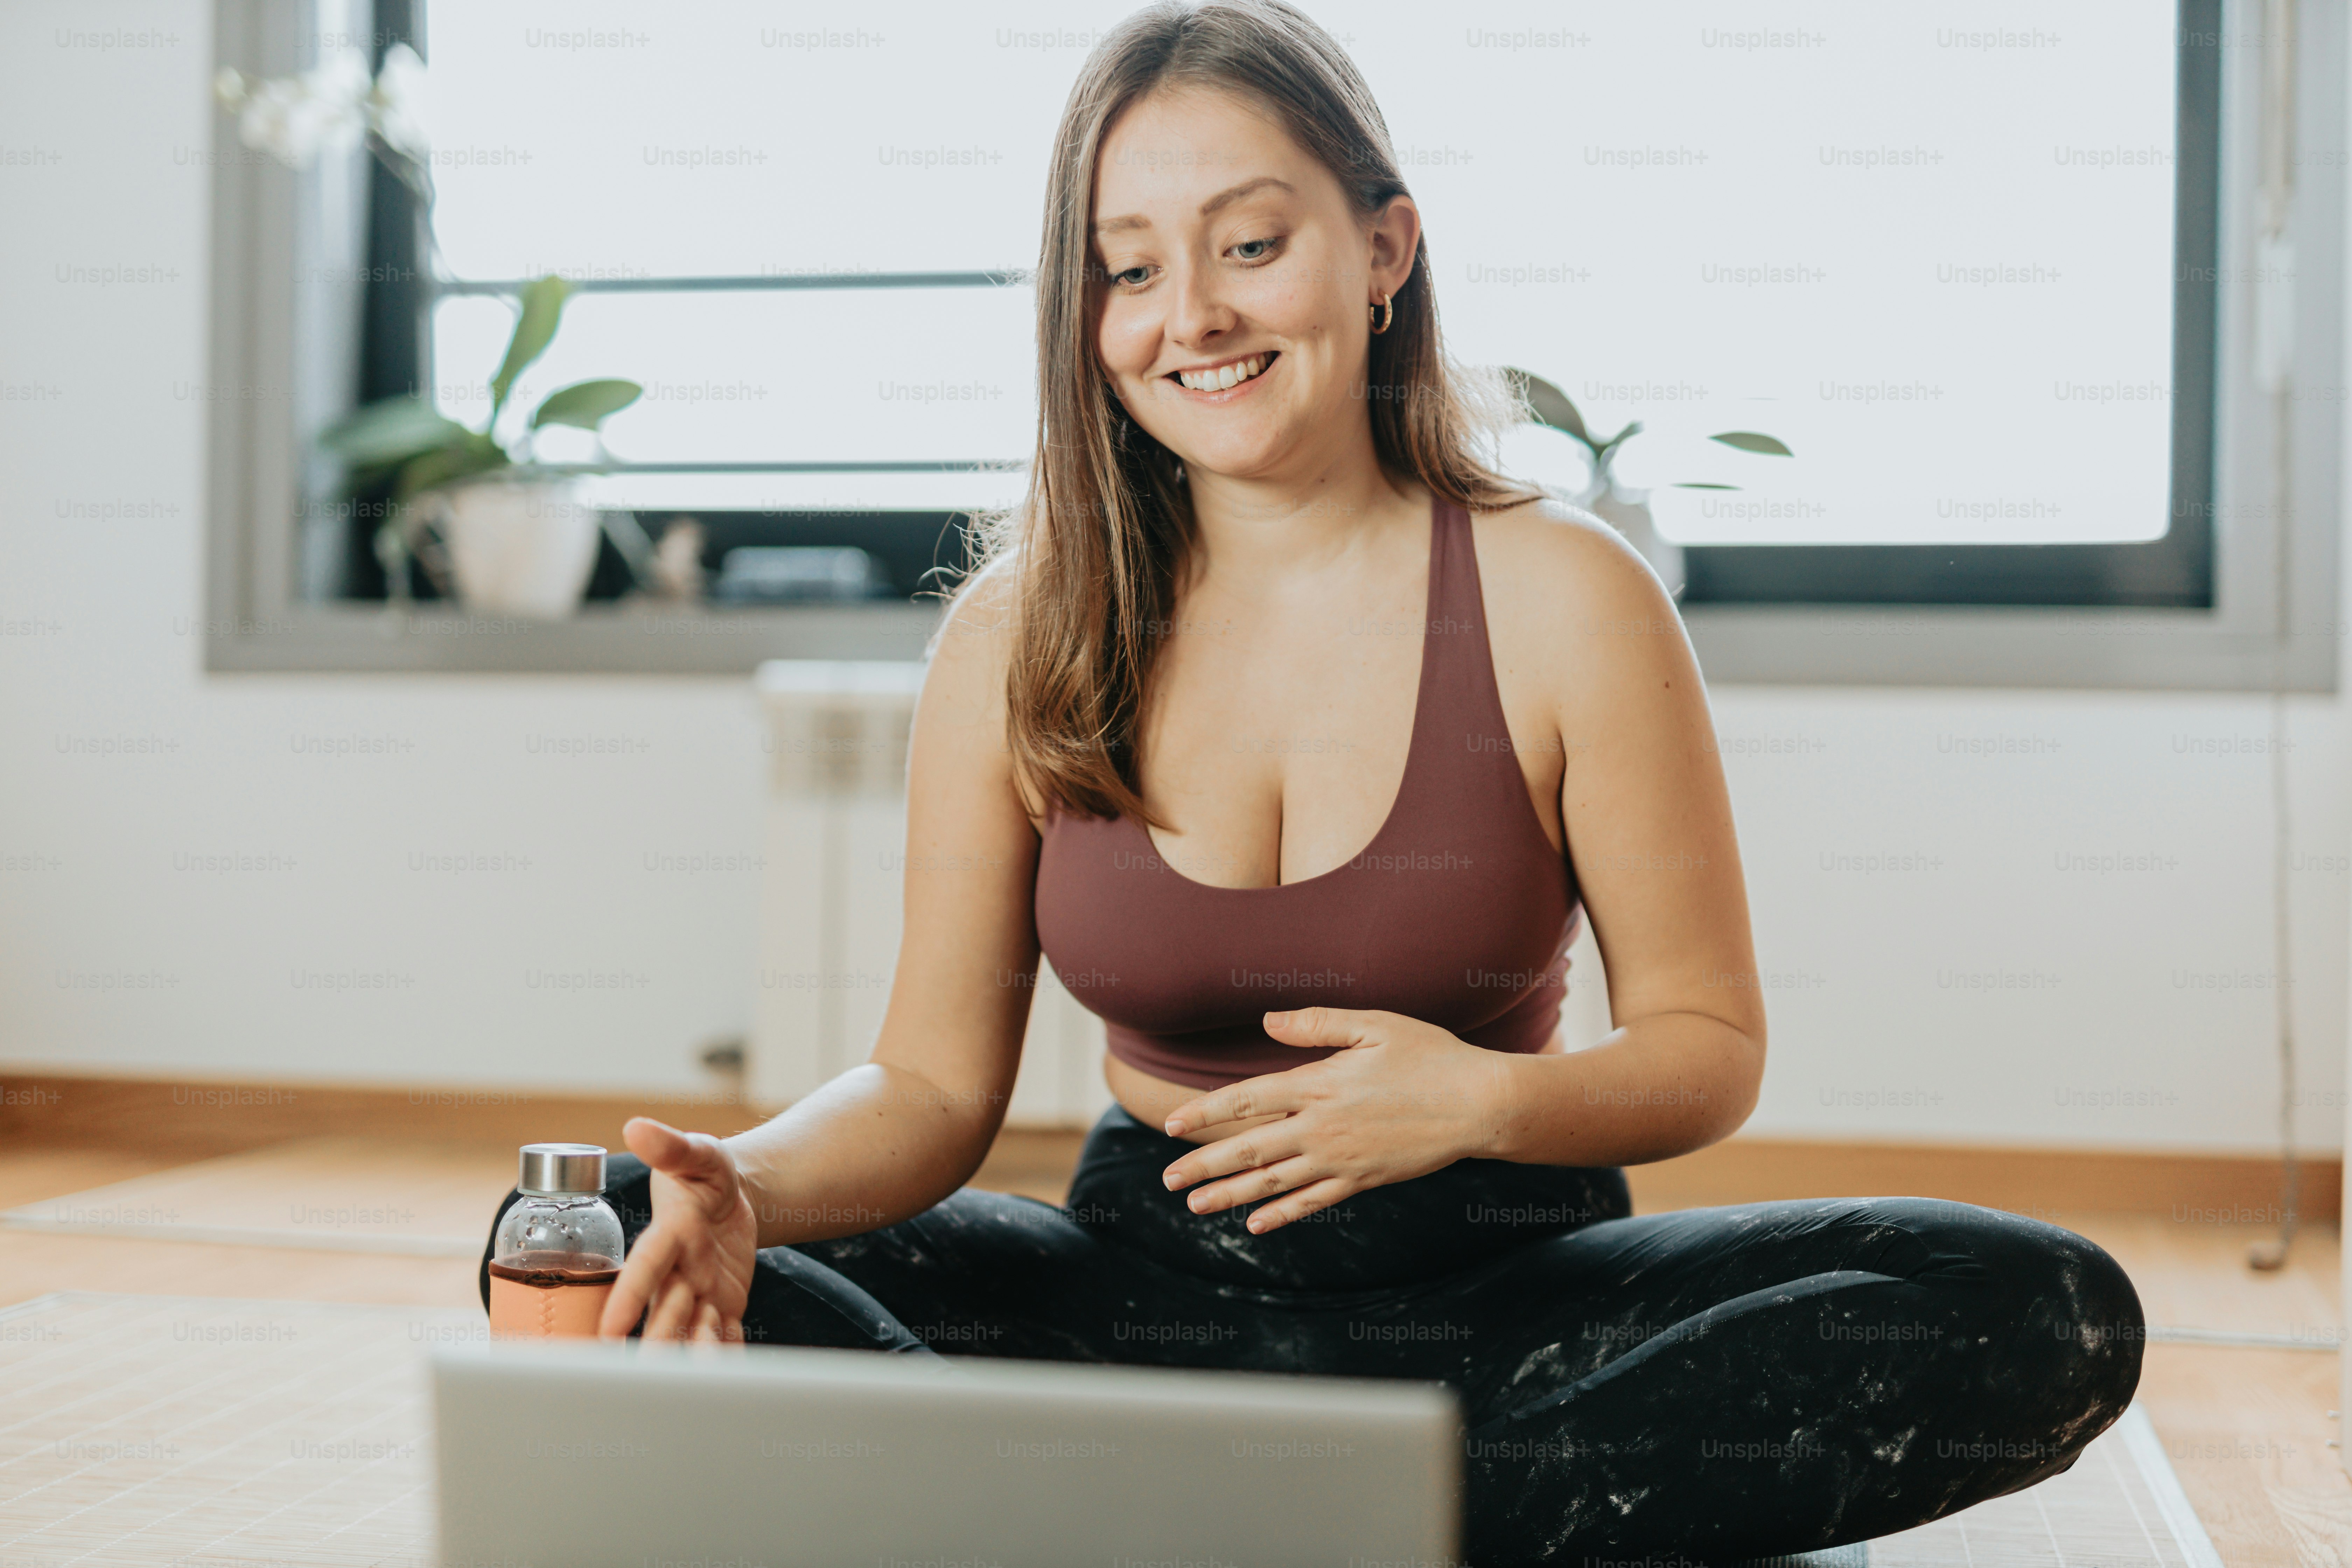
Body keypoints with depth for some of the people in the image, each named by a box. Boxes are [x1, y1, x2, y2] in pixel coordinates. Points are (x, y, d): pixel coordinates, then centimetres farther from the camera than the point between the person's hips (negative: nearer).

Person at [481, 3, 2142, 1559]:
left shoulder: (1567, 600, -6)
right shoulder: (1016, 636, -1)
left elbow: (1707, 1047, -2)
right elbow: (934, 1082, -1)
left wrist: (1486, 1102, -22)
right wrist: (751, 1185, -23)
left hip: (1492, 1287, -1)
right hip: (1145, 1279, 2)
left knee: (2049, 1317, -27)